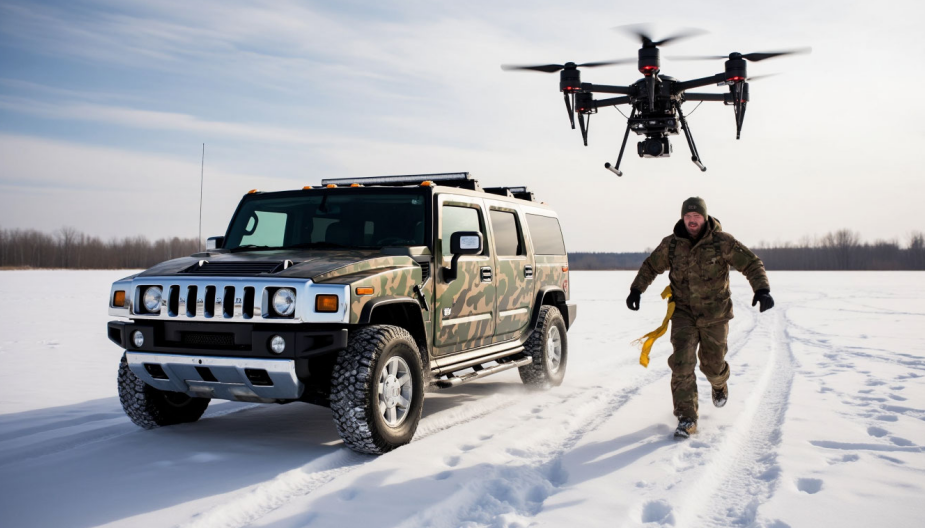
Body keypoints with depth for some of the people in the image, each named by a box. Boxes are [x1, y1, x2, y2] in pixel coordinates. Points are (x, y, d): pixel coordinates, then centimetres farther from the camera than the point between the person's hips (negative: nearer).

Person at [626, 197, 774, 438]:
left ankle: (720, 384, 51)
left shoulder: (722, 241, -12)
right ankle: (687, 419, -9)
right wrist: (636, 289, 0)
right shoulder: (671, 244, -4)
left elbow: (752, 263, -12)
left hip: (714, 314, -1)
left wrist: (762, 289, -28)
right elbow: (650, 266, 11)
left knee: (712, 364, 12)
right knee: (682, 362, -14)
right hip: (683, 312, 1)